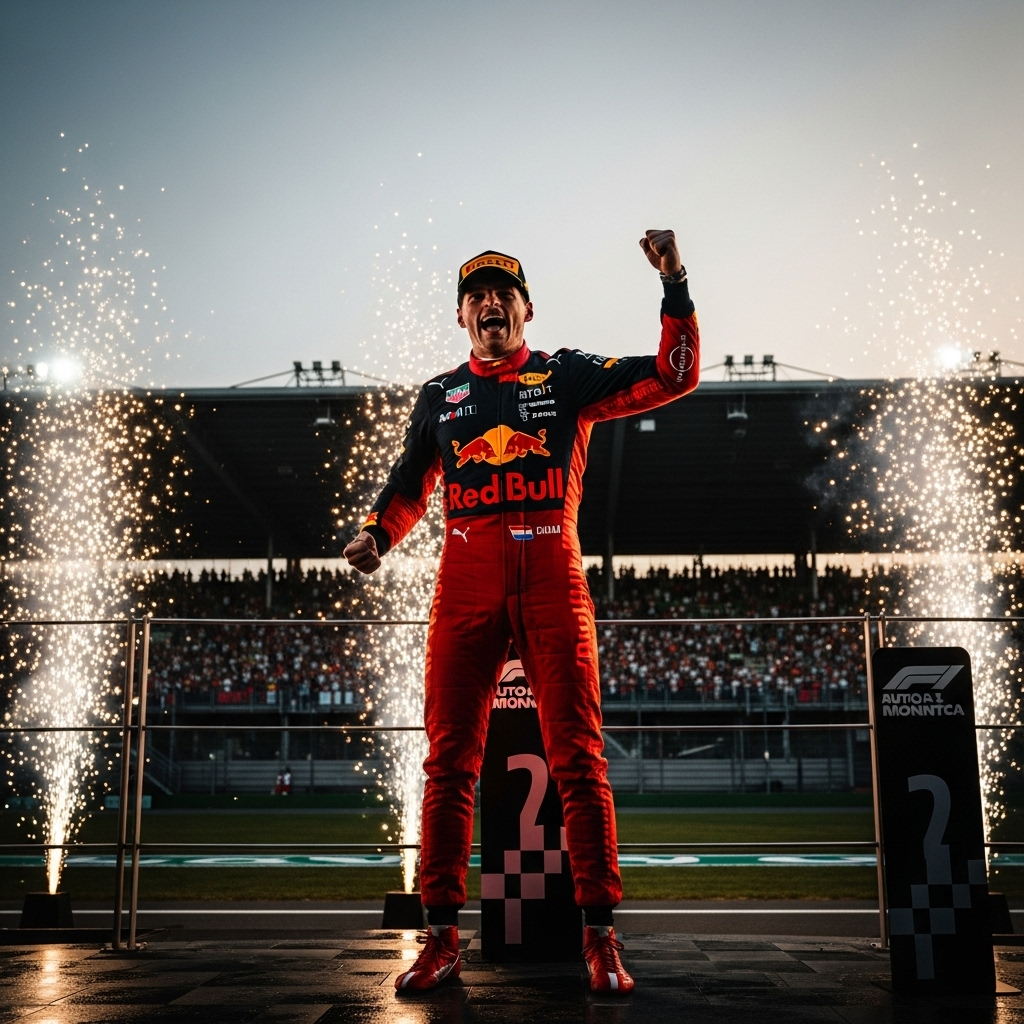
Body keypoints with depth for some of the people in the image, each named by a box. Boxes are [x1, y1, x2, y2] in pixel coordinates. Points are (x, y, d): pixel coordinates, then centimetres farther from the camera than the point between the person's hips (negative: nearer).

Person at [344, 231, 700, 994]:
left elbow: (675, 376, 4)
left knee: (578, 757, -5)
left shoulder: (568, 375, 11)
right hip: (466, 579, 2)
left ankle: (600, 937, 2)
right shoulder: (441, 394, 19)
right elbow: (411, 483, 24)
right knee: (451, 759, 0)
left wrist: (675, 286, -6)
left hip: (552, 575, -2)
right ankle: (442, 937, 7)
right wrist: (377, 534, 5)